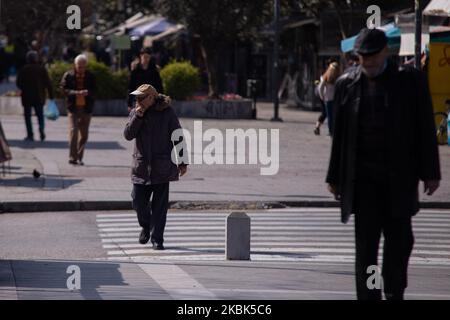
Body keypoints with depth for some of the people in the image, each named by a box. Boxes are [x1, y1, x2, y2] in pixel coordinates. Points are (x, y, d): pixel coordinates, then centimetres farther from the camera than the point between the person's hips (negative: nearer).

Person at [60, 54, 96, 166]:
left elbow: (94, 91, 4)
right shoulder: (68, 76, 1)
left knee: (84, 134, 6)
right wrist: (75, 93, -20)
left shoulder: (90, 76, 6)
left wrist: (87, 93, -18)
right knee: (73, 131, -12)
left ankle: (79, 157, 16)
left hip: (86, 108, 3)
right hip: (73, 107, -3)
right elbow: (64, 89, -4)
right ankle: (72, 157, -8)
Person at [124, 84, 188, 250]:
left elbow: (178, 138, -1)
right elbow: (128, 135, -5)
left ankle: (157, 239, 5)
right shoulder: (135, 113, 4)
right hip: (141, 166, 3)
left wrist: (183, 162, -2)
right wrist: (137, 117, -17)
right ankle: (146, 226, 31)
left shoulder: (167, 113, -5)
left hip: (162, 167, -3)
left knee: (159, 205, -2)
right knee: (138, 201, 2)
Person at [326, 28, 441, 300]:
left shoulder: (410, 80, 1)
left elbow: (426, 129, 0)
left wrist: (430, 173, -5)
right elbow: (340, 134, 9)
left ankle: (394, 293, 23)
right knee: (366, 242, -1)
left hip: (399, 177, -1)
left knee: (399, 239, 6)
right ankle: (368, 296, 2)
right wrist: (335, 176, 7)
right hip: (363, 177, 1)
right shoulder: (347, 83, 6)